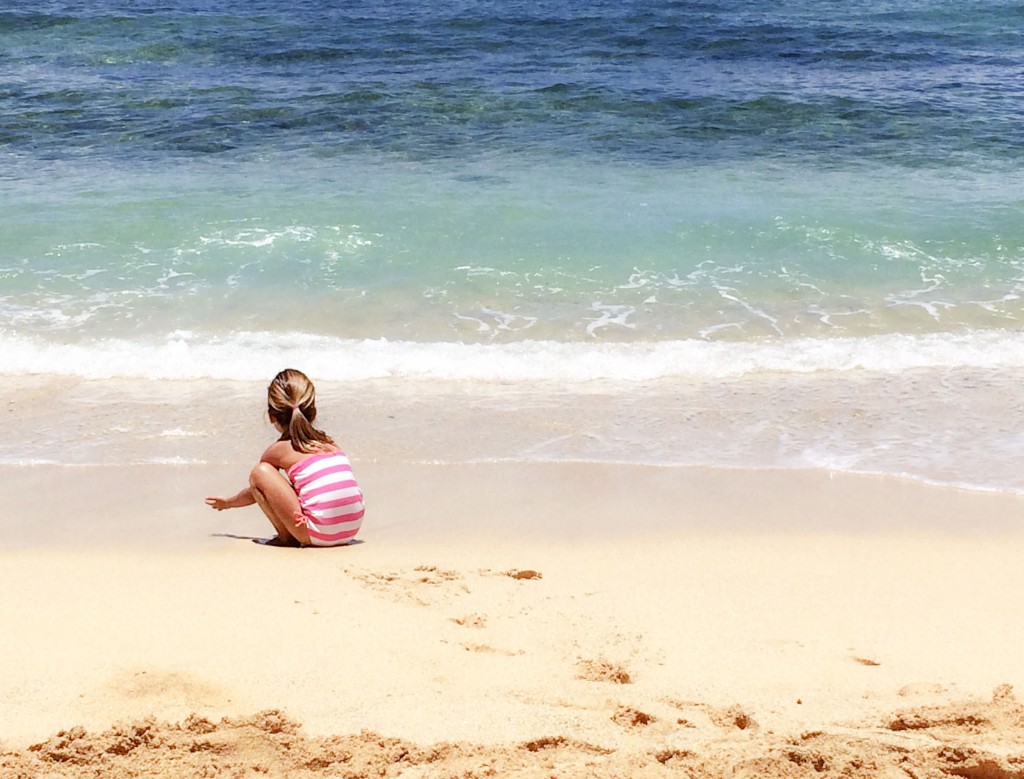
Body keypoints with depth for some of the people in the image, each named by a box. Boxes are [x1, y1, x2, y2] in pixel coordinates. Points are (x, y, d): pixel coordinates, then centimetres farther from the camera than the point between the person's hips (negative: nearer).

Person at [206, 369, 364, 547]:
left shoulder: (280, 449, 7)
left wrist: (227, 502, 47)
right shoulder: (330, 443, 21)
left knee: (259, 472, 4)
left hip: (318, 533, -6)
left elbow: (254, 491, 26)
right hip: (352, 529, 6)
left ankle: (286, 537, 6)